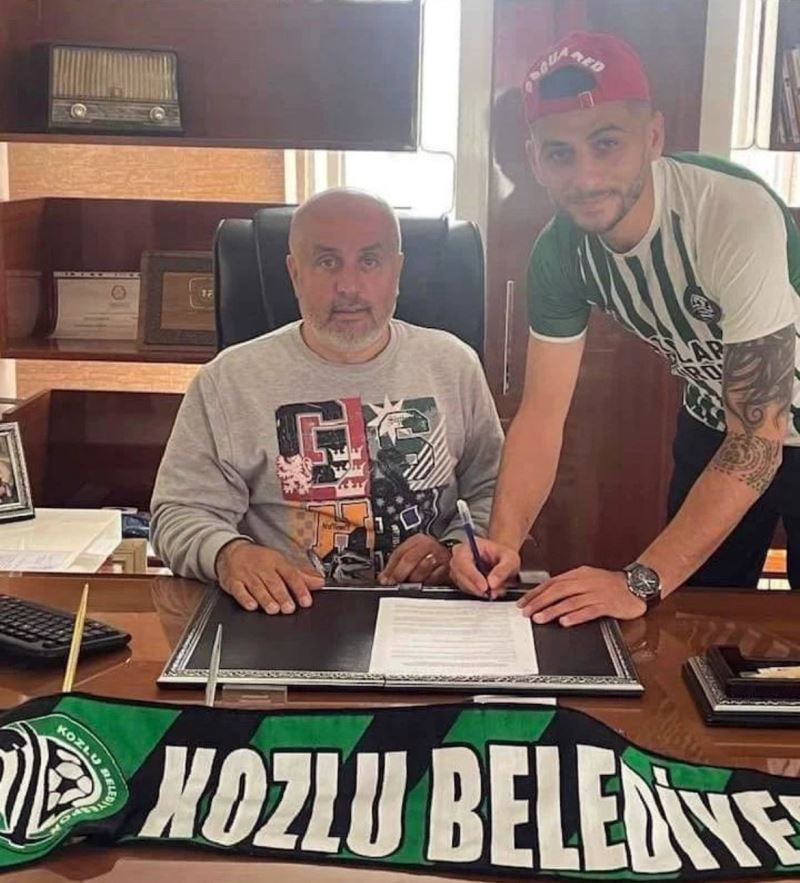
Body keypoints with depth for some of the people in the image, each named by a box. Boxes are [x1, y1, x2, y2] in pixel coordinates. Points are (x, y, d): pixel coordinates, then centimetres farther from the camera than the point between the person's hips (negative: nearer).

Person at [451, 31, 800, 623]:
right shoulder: (562, 249, -16)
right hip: (715, 420, 5)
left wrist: (641, 582, -37)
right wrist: (504, 540, -28)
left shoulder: (738, 216, -35)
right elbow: (543, 411, -12)